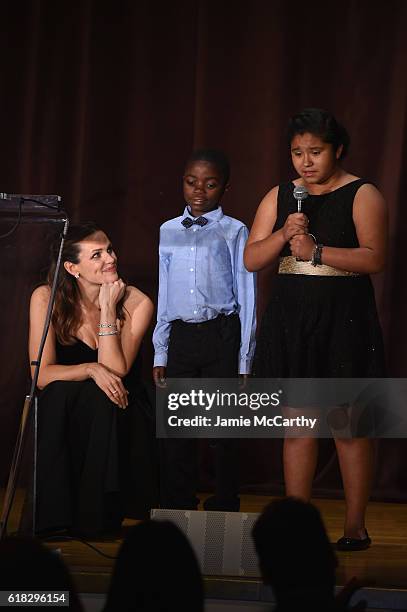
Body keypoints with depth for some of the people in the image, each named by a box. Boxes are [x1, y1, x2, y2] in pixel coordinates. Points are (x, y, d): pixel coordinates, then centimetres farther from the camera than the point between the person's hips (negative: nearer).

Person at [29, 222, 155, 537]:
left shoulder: (137, 303, -10)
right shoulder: (46, 299, -9)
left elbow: (115, 370, -20)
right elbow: (42, 375, -13)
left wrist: (108, 307, -22)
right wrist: (91, 369, -28)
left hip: (116, 408, -1)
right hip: (62, 412, 1)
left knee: (98, 400, -33)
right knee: (58, 393, -32)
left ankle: (96, 515, -25)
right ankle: (57, 515, -26)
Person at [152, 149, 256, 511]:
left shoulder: (234, 232, 0)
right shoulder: (168, 231, 11)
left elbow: (247, 297, 0)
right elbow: (163, 295, 15)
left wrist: (244, 359, -4)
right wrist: (160, 353, 12)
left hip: (222, 335, -3)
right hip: (180, 336, 4)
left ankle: (225, 509, 7)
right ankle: (177, 510, 15)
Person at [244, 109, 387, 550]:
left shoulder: (362, 195, -1)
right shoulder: (279, 196, 12)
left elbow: (374, 257, -13)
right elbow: (251, 260, 6)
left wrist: (316, 251, -20)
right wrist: (284, 235, -11)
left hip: (343, 319, -4)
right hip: (290, 317, 4)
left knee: (349, 425, -3)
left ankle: (355, 527, 4)